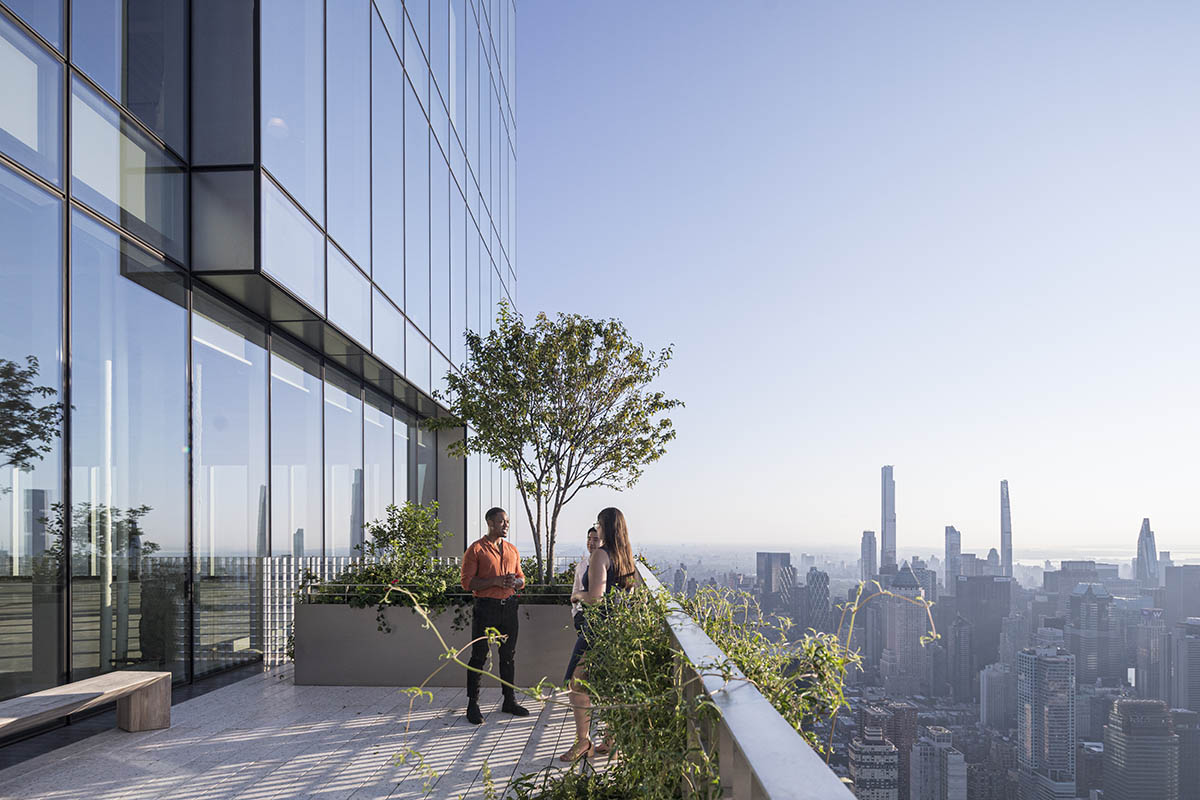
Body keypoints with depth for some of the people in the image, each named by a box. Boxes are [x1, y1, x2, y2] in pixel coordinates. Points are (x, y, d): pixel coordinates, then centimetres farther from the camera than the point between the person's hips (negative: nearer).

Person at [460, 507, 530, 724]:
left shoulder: (512, 549, 14)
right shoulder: (476, 550, -5)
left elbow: (521, 579, 19)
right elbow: (467, 582, -10)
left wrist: (515, 581, -5)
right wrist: (495, 581, -19)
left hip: (509, 606, 5)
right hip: (486, 607, -5)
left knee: (508, 655, 11)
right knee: (479, 656, -1)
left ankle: (509, 701, 21)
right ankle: (473, 705, 6)